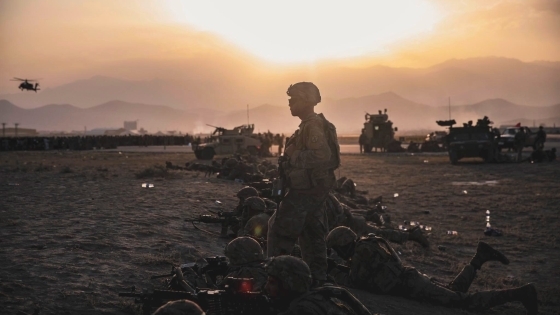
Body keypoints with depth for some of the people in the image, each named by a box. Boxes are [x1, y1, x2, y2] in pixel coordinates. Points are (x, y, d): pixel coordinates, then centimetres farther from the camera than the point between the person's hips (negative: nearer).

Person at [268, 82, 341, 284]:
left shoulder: (313, 126, -17)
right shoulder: (314, 124, 15)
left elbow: (321, 154, -31)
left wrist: (293, 155, -22)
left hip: (306, 190, -11)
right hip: (316, 189, 11)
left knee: (280, 232, -4)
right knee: (313, 235, 14)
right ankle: (318, 279, 20)